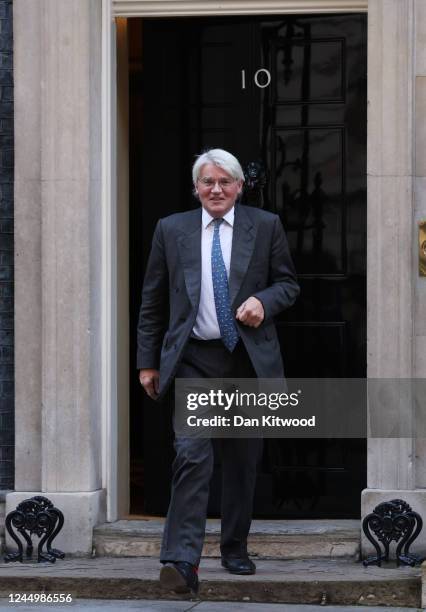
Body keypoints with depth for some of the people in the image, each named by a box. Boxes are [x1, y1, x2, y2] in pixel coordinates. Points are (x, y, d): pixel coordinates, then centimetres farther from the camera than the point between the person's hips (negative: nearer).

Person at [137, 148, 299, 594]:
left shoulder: (265, 226, 4)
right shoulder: (171, 229, 5)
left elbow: (288, 283, 10)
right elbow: (152, 301, 9)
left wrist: (264, 301, -12)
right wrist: (148, 362, 6)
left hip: (248, 358, 2)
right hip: (192, 360, -1)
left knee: (243, 460, 9)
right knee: (192, 454, -15)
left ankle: (234, 549, 25)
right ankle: (181, 561, -19)